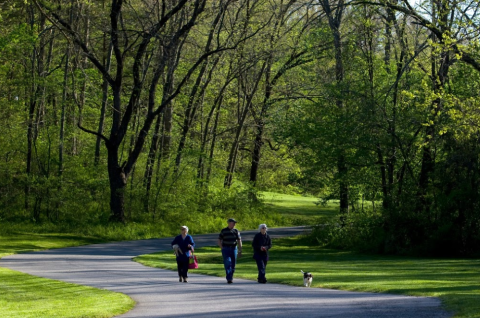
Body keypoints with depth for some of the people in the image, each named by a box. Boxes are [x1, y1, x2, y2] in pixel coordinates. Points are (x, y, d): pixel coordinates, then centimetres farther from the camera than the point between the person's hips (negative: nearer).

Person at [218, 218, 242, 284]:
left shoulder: (236, 231, 5)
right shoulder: (223, 231, -1)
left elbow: (239, 241, 4)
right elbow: (219, 241, 4)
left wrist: (240, 251, -2)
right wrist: (222, 249, -6)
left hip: (234, 249, 3)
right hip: (225, 249, -3)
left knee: (233, 264, 5)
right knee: (227, 263, -15)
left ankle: (231, 277, 21)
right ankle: (229, 279, -19)